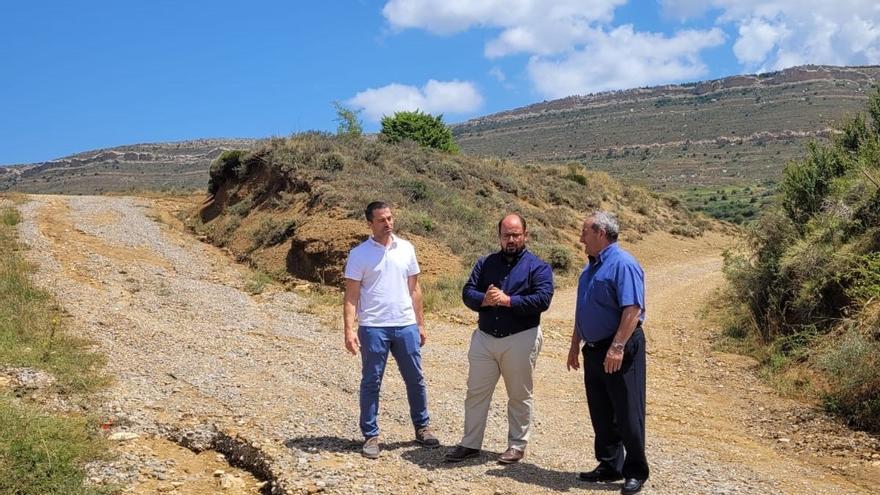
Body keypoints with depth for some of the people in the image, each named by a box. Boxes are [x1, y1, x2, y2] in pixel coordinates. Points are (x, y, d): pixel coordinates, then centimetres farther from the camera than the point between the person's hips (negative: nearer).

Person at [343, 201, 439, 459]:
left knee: (415, 379, 11)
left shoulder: (406, 249, 7)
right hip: (373, 328, -3)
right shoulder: (359, 254, -4)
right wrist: (349, 329, -14)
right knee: (371, 382, 5)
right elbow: (351, 295, -5)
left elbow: (414, 289, 13)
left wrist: (420, 324, 11)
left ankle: (422, 428, 27)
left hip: (406, 326, 4)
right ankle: (370, 436, 16)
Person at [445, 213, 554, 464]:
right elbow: (467, 292, 1)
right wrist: (484, 300, -20)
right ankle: (470, 443, 21)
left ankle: (517, 445, 23)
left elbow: (542, 300, -17)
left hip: (520, 340, -3)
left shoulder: (538, 267, -3)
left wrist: (508, 300, -21)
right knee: (476, 393, 9)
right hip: (484, 338, 4)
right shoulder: (485, 263, 9)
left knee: (519, 396, 9)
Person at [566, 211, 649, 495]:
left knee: (627, 414, 0)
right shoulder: (591, 267, 14)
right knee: (601, 414, 14)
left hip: (620, 350, -9)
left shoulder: (623, 264, -15)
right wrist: (575, 344, 20)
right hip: (594, 350, 9)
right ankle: (609, 466, 26)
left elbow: (633, 310, -23)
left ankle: (635, 472, 13)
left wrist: (617, 347, -27)